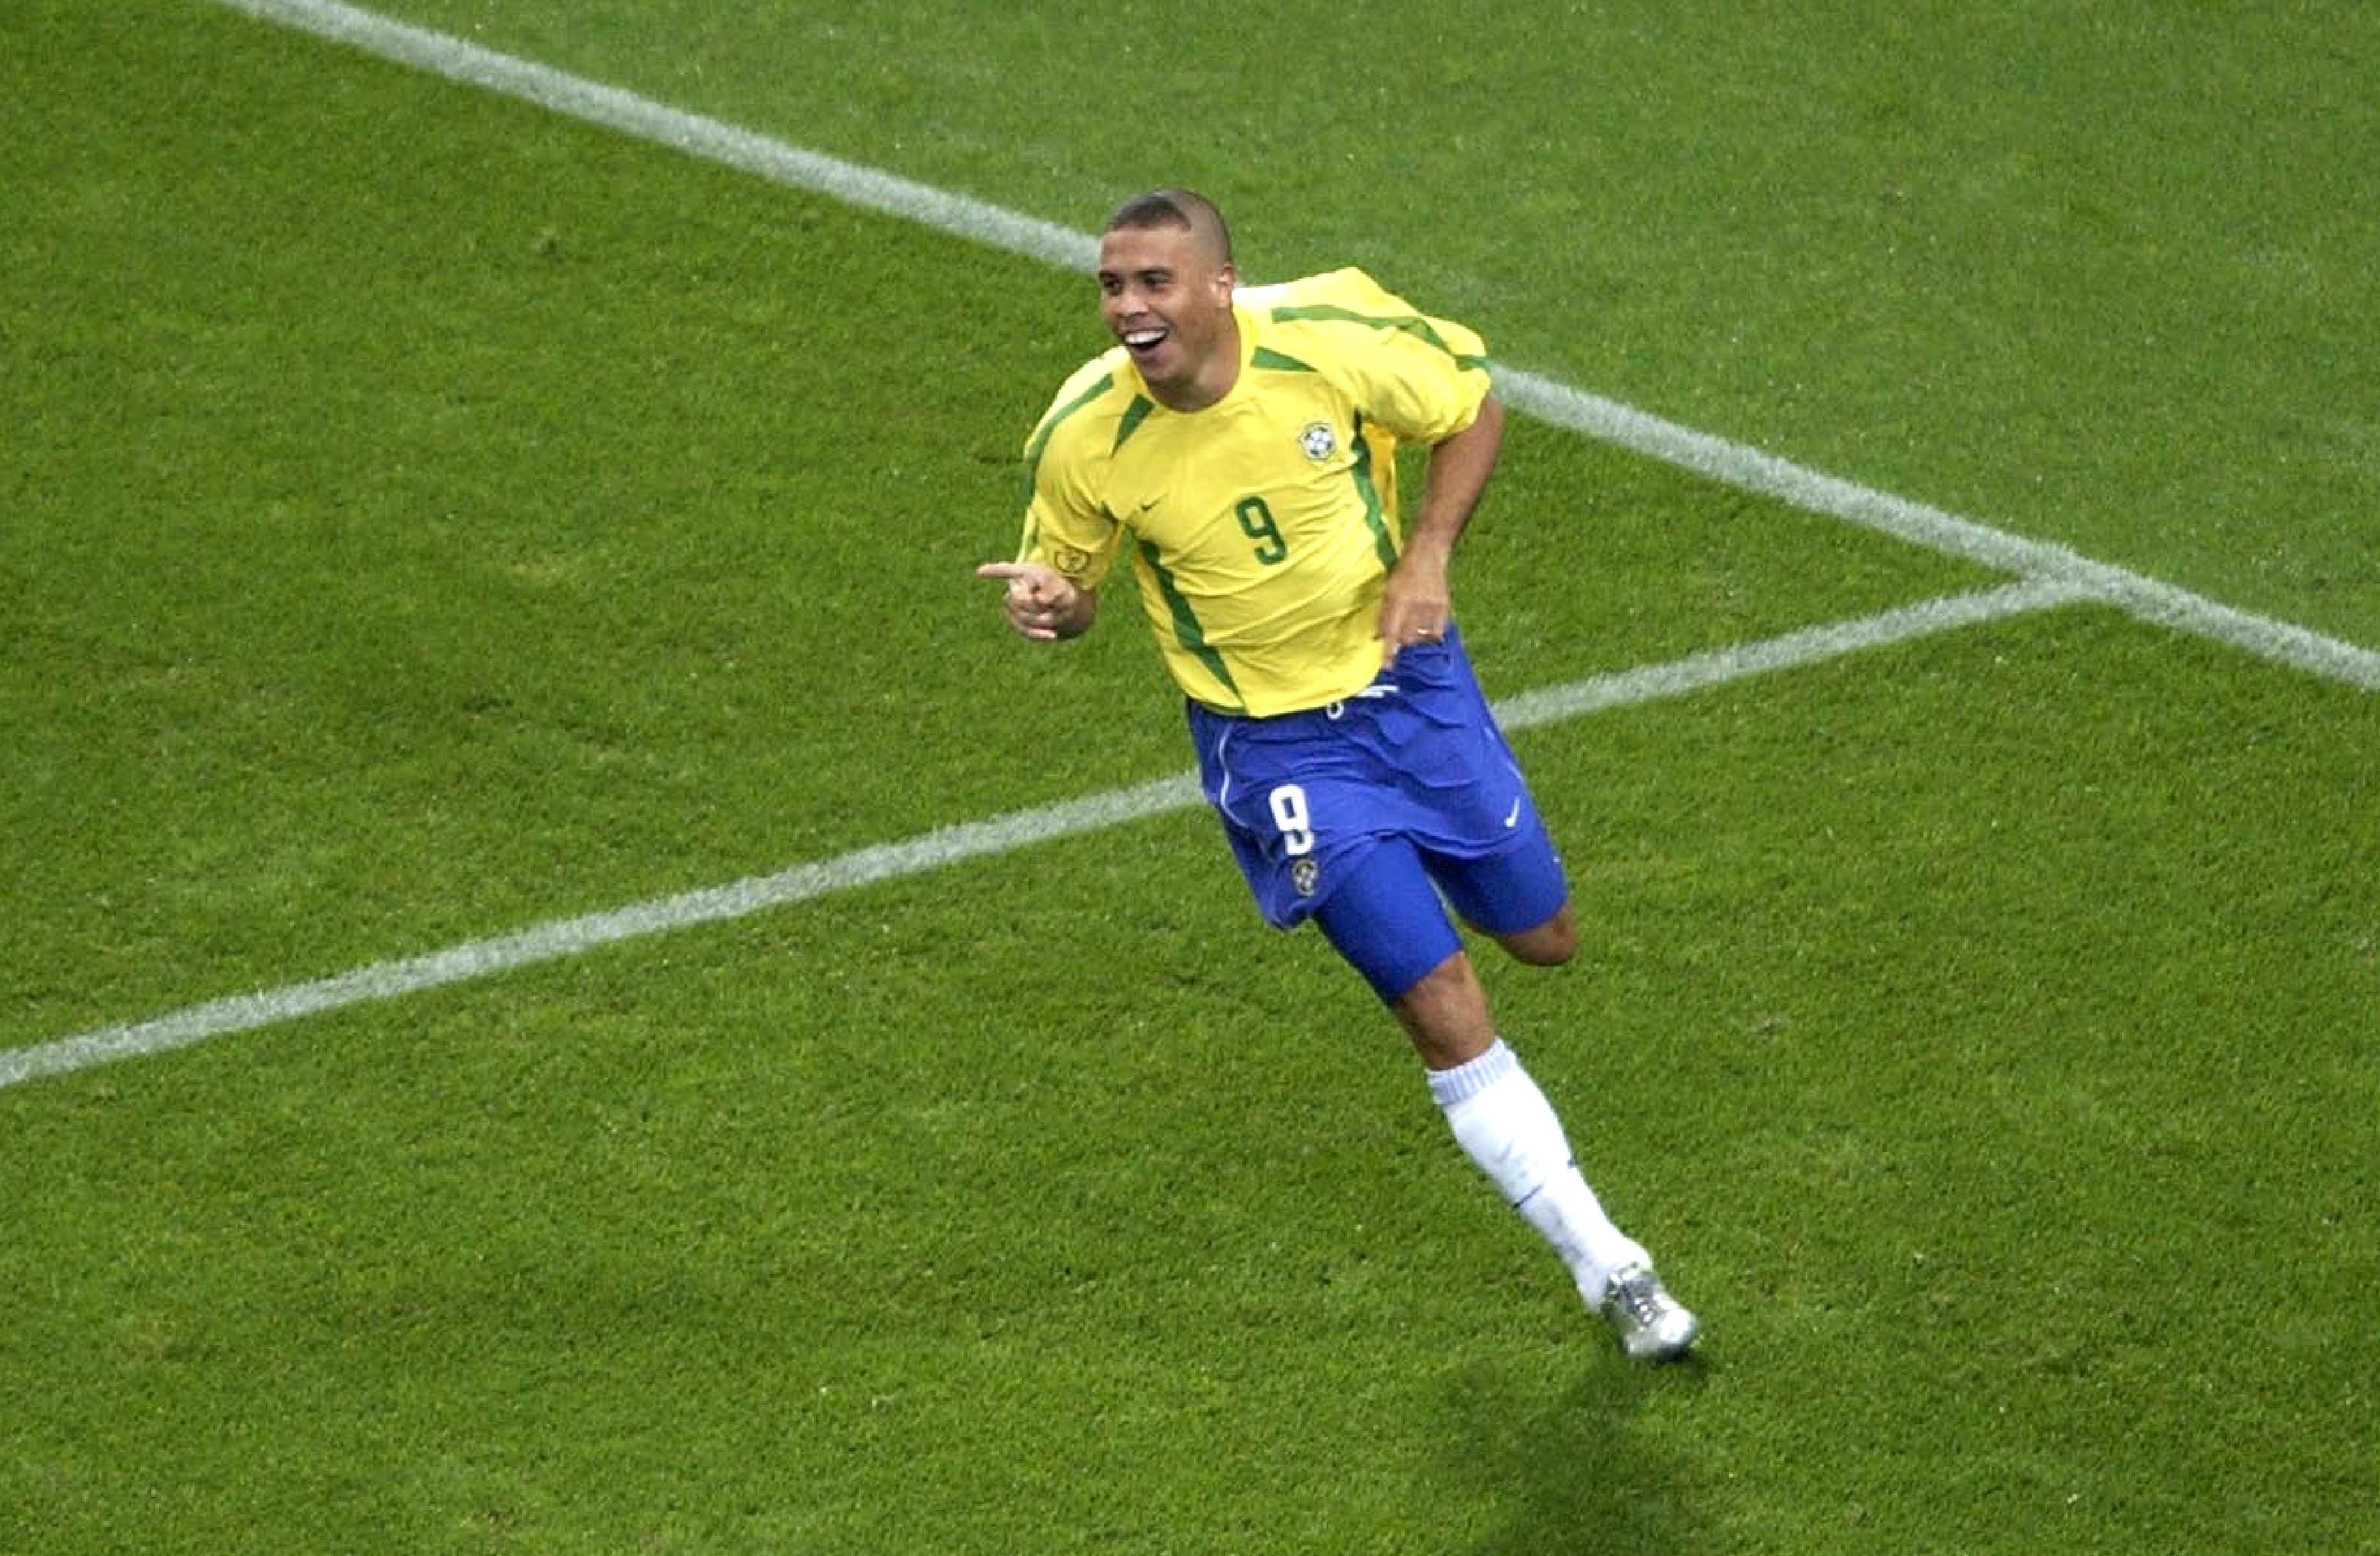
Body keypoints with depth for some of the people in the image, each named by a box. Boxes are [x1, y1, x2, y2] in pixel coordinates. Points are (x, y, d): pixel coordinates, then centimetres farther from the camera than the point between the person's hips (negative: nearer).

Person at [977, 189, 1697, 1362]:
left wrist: (1427, 556, -15)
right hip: (1275, 742, -2)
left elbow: (1473, 405, -2)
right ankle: (1610, 1272, 9)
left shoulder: (1332, 336, -20)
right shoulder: (1082, 439, -20)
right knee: (1445, 1013, -6)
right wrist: (1044, 604, -27)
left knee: (1543, 939, 15)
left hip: (1410, 675, 2)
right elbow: (1070, 587, -3)